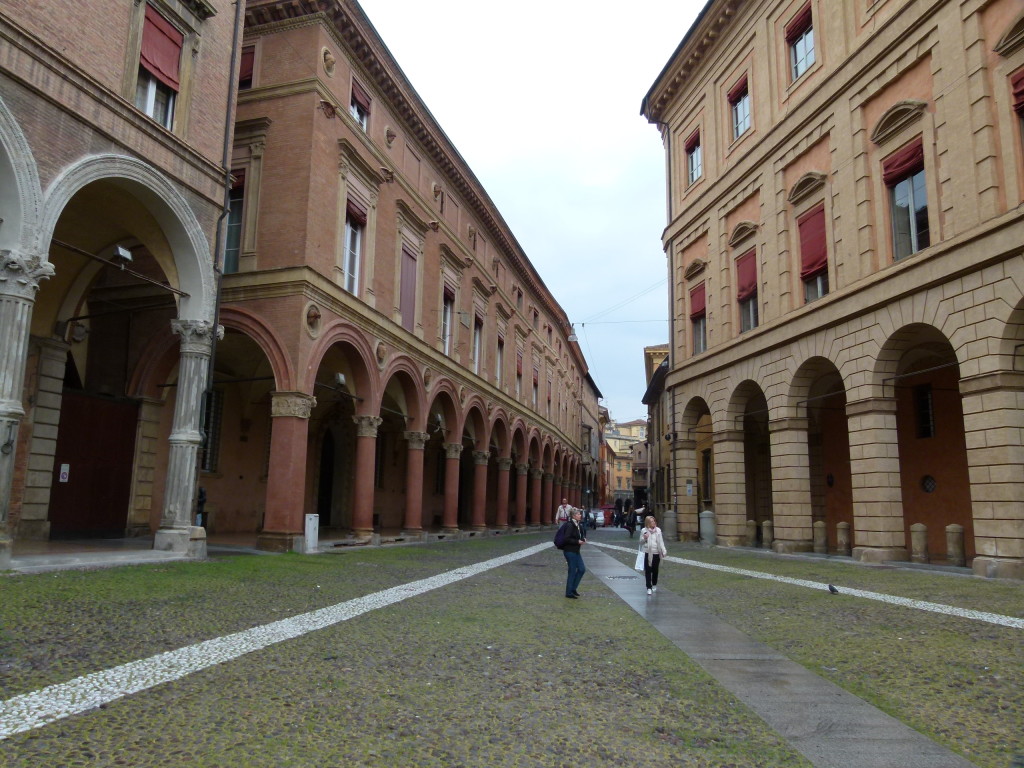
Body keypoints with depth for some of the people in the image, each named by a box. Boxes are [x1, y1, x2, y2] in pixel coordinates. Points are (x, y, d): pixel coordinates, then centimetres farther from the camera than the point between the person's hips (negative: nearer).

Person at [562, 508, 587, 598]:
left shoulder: (579, 525, 8)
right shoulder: (570, 525, -18)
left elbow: (583, 533, 24)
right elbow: (567, 539, -22)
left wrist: (584, 539, 4)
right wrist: (577, 541, -20)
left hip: (576, 551, 9)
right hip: (569, 551, -9)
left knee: (582, 569, 10)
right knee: (572, 571, -1)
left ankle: (573, 588, 23)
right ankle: (569, 593, 12)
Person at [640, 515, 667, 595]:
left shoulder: (658, 530, 5)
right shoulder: (644, 531, -1)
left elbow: (661, 542, 7)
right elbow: (641, 542, 5)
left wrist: (663, 551, -1)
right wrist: (644, 538, -16)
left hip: (656, 553, 2)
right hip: (647, 553, -2)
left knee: (655, 570, 12)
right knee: (648, 571, -4)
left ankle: (654, 585, 31)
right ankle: (649, 587, 0)